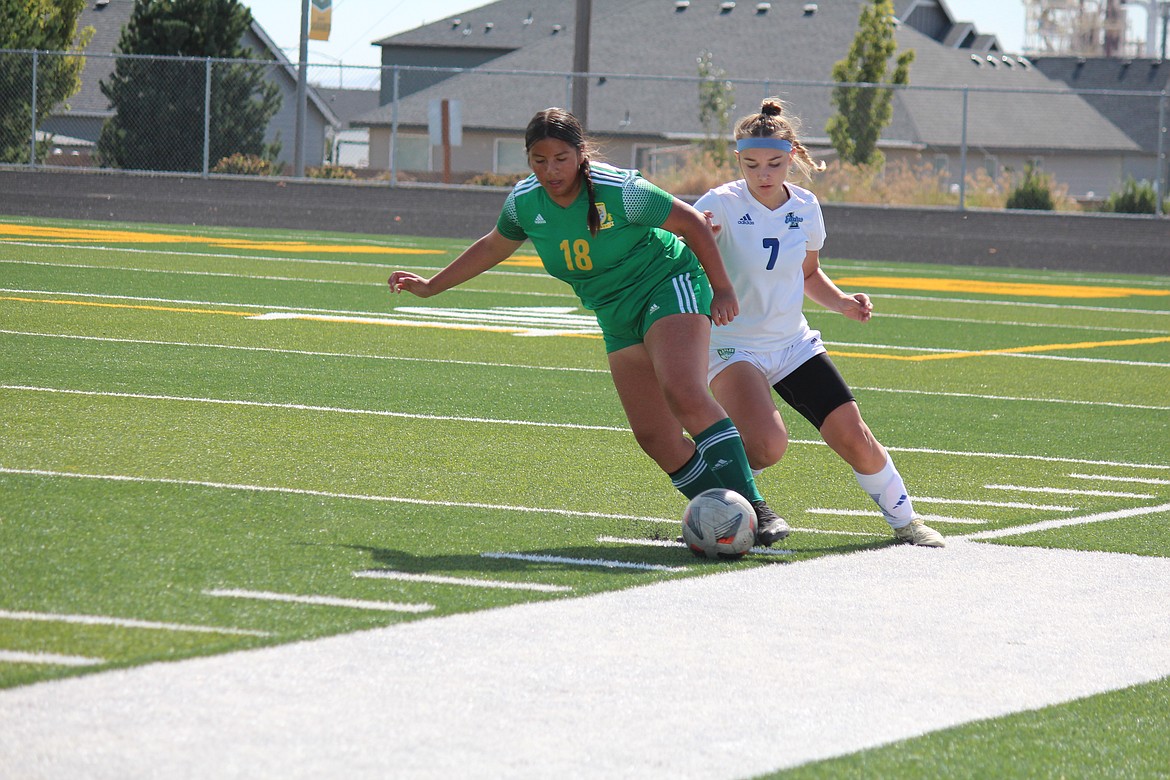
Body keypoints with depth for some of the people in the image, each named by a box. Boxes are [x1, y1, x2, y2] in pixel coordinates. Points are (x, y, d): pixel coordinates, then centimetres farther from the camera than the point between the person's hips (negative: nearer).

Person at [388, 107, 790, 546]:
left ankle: (755, 511, -34)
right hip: (618, 319, 6)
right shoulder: (525, 202, -5)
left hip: (669, 284, -6)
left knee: (683, 393, -30)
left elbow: (691, 223, -10)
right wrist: (430, 287, 22)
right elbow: (492, 248, 17)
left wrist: (722, 289, -7)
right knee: (654, 437, -6)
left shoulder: (620, 191, -22)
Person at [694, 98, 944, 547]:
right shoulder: (721, 206, -15)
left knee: (852, 434, -2)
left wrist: (843, 303, 2)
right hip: (733, 346, -5)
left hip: (794, 344, 5)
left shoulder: (805, 207, 2)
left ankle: (903, 519, 19)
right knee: (768, 445, -27)